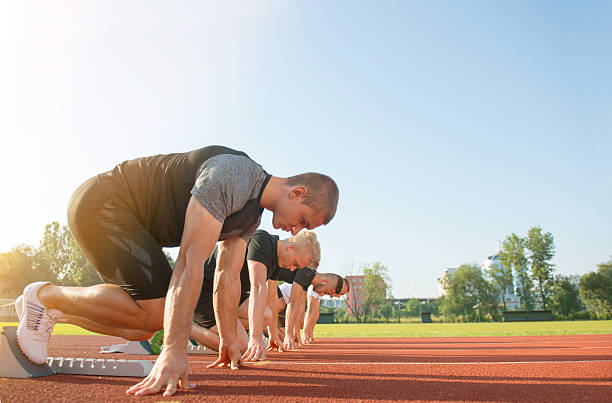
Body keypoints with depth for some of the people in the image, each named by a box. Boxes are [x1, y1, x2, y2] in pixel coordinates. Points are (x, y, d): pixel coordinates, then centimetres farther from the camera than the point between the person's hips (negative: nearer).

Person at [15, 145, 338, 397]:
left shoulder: (252, 217, 6)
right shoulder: (232, 177, -26)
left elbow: (228, 277, 10)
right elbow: (191, 261, -32)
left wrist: (228, 341, 10)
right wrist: (173, 352, -33)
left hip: (130, 222, 9)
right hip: (102, 204, -9)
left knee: (140, 330, 2)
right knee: (154, 312, -19)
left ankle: (47, 311, 17)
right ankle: (44, 296, 0)